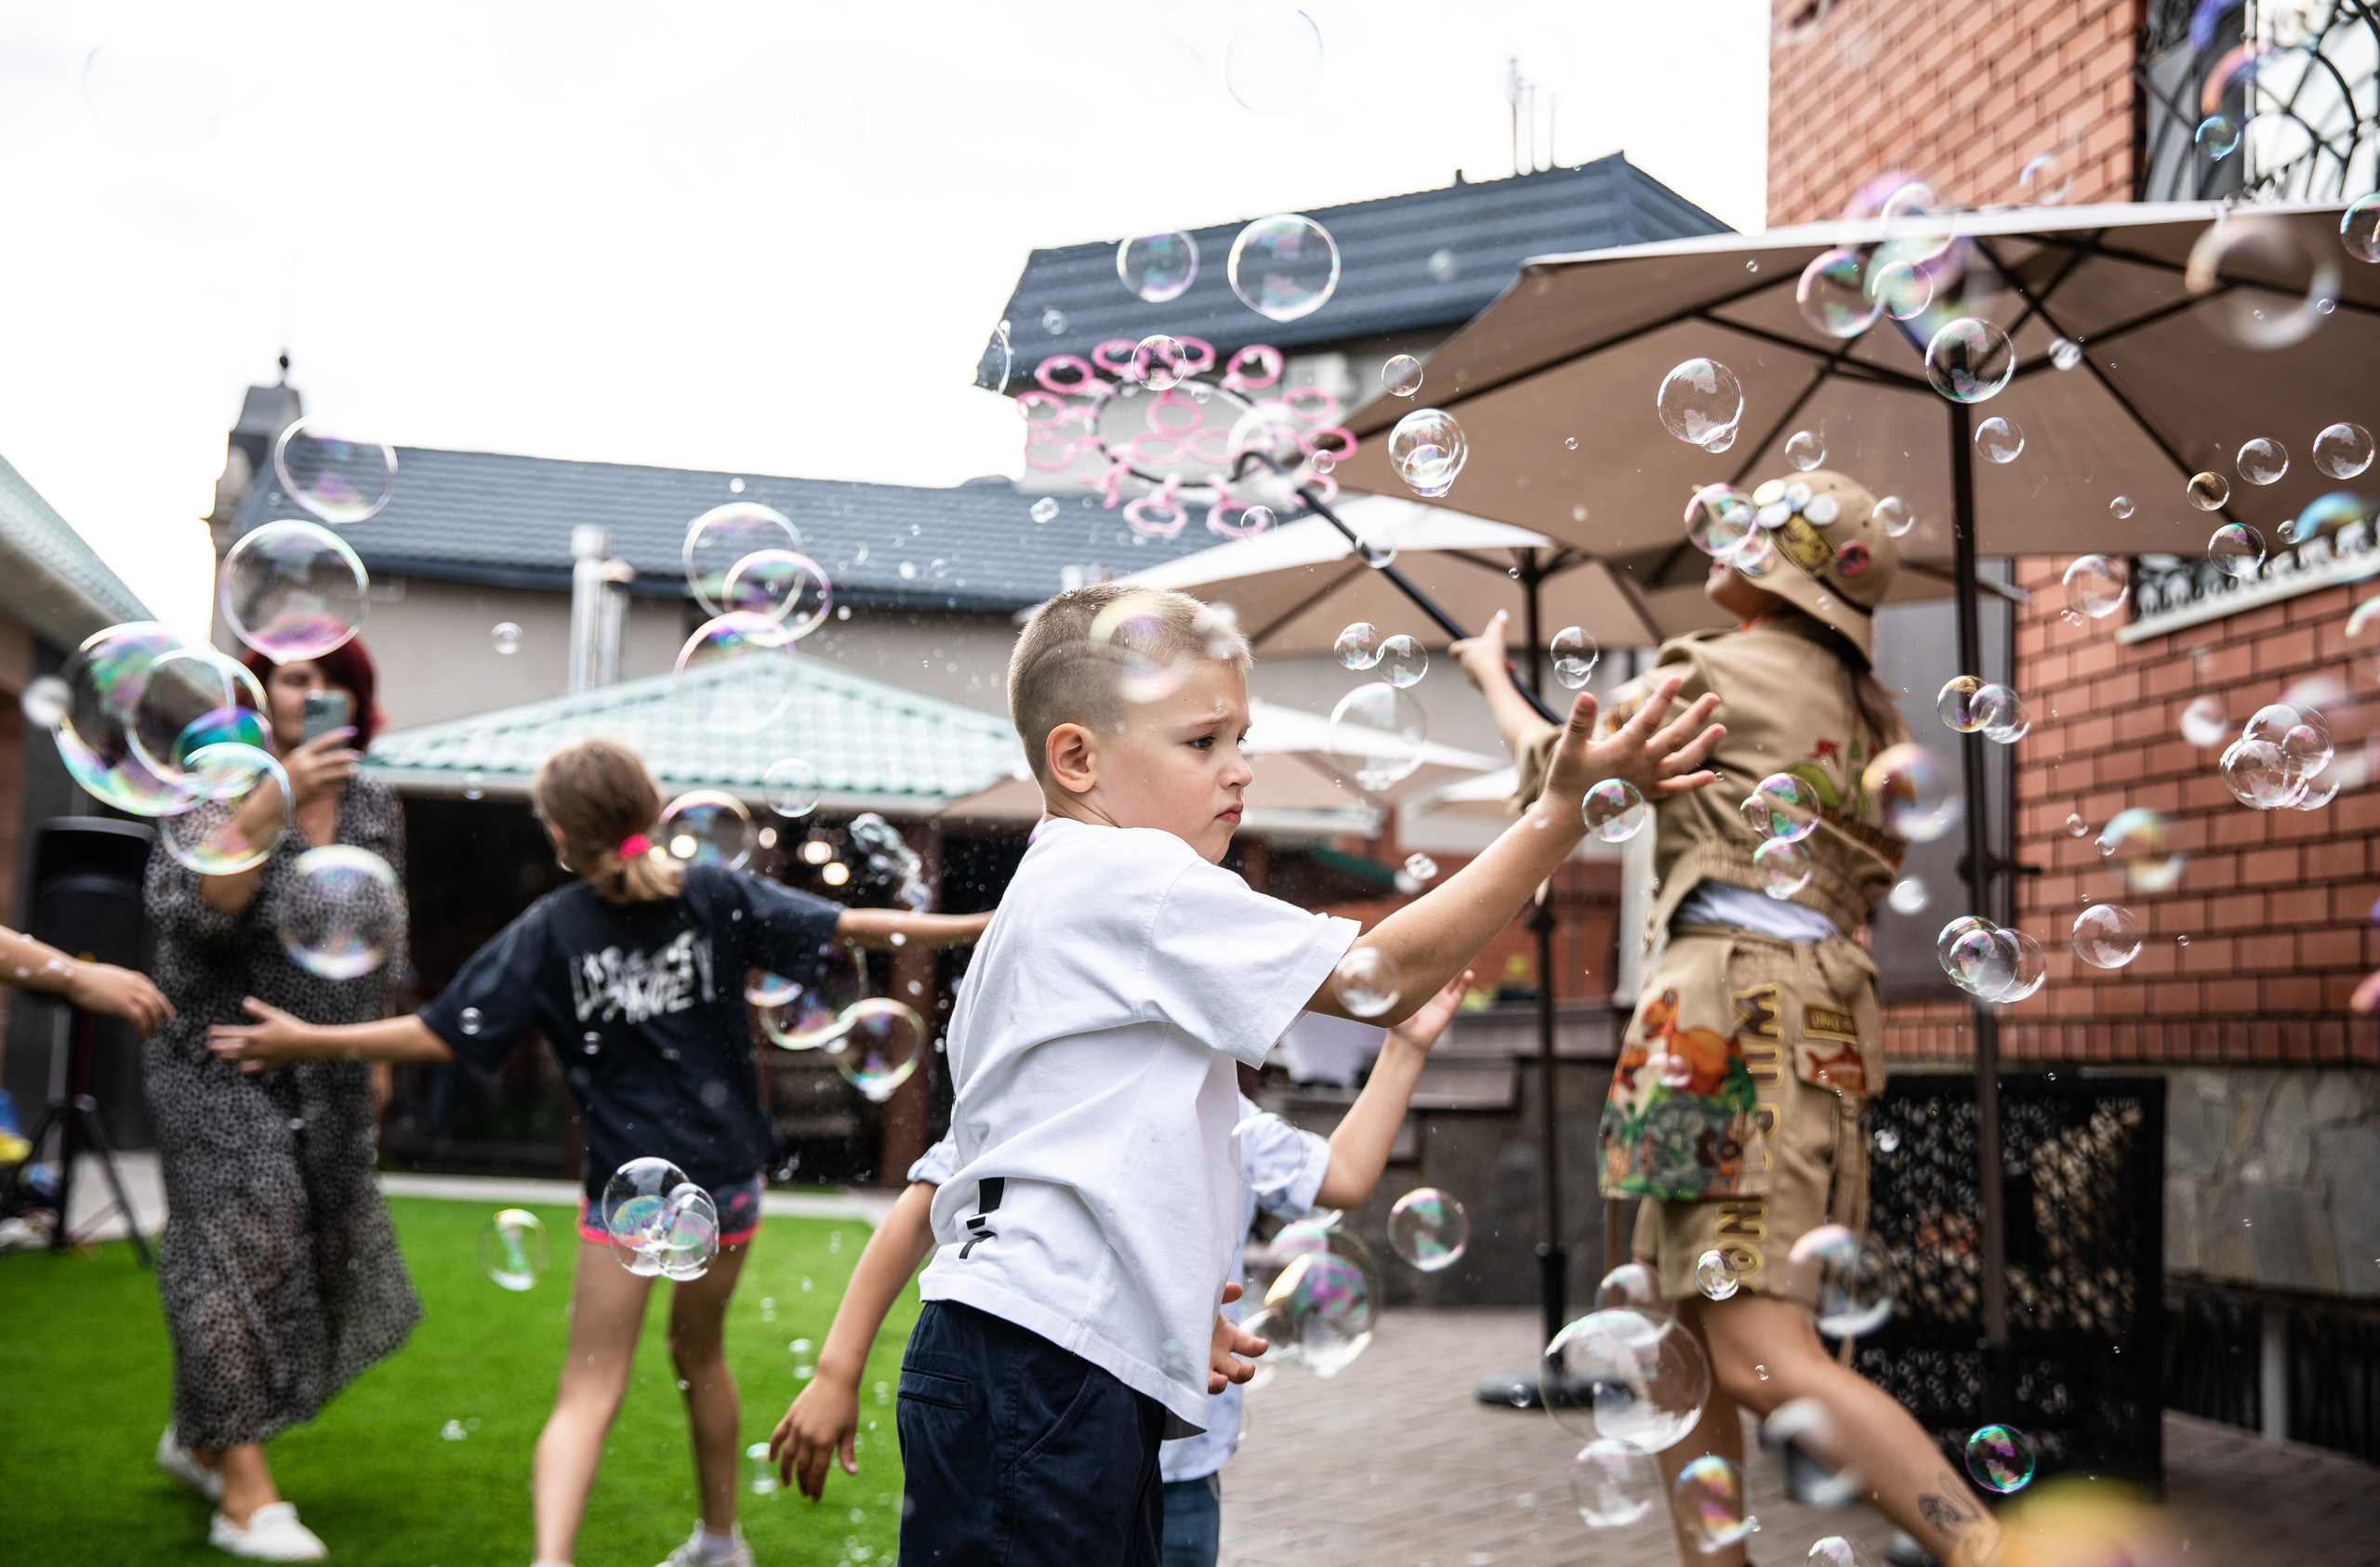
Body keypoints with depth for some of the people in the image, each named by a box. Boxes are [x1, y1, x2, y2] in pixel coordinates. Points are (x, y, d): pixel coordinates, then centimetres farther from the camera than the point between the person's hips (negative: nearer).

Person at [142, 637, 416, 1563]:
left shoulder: (375, 808, 7)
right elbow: (191, 912, -22)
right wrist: (273, 804, -28)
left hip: (326, 1079, 6)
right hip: (222, 1063, -6)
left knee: (321, 1257, 9)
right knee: (243, 1252, -9)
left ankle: (200, 1438, 30)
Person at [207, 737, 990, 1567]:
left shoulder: (550, 930, -7)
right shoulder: (718, 895, -3)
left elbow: (441, 1034, -8)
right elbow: (850, 926, -5)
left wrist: (308, 1041, 2)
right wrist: (976, 924, 1)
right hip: (726, 1173, 3)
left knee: (589, 1393, 1)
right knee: (698, 1350, 24)